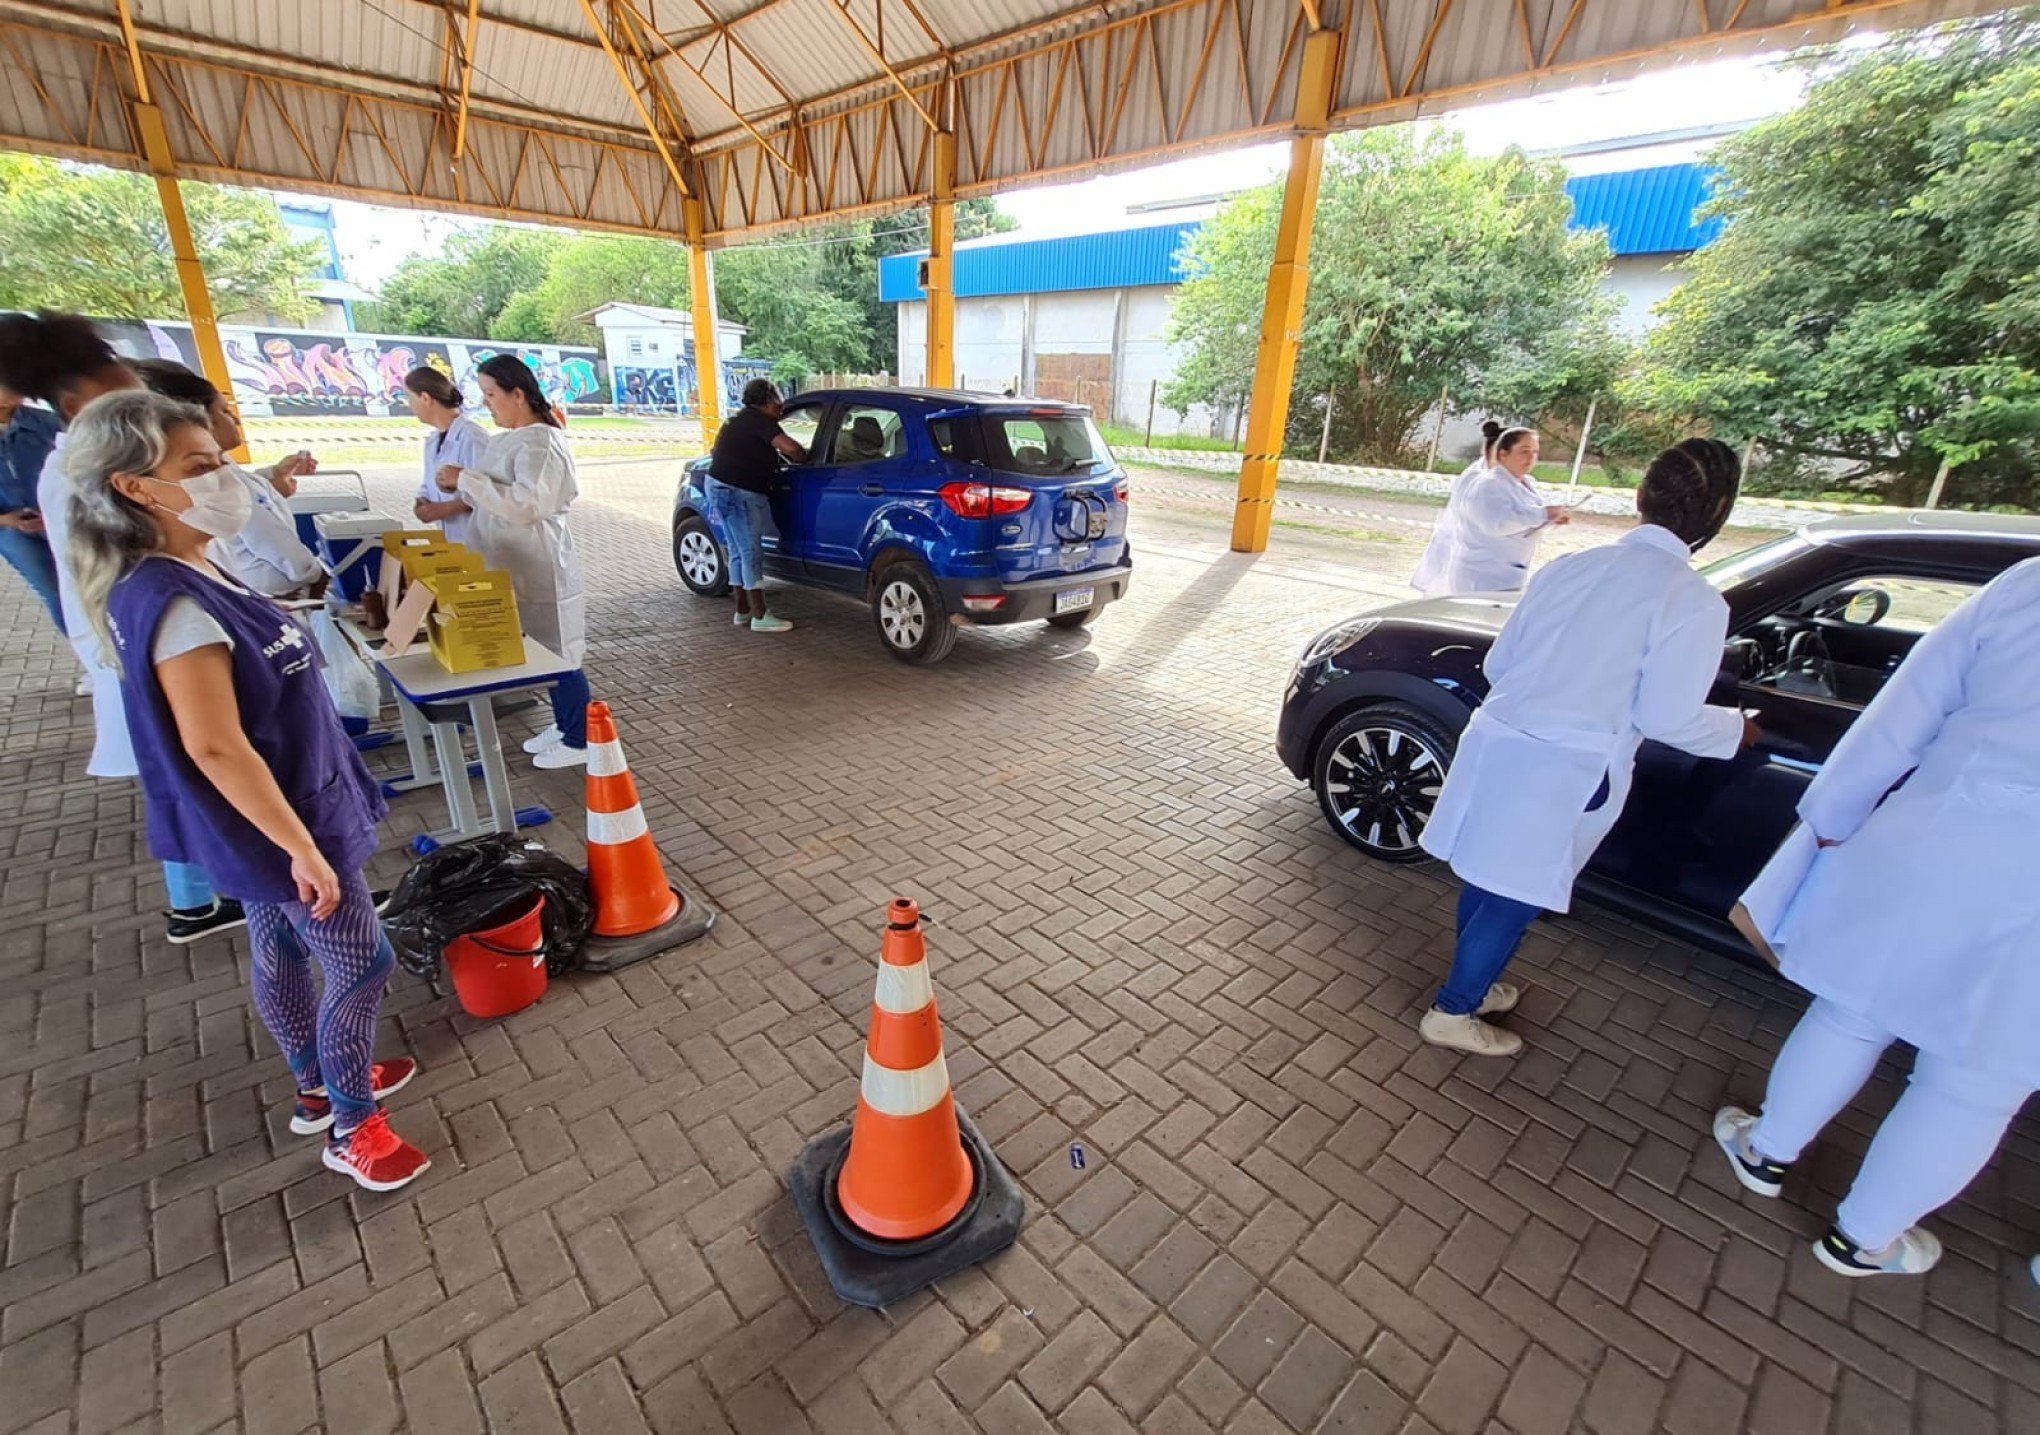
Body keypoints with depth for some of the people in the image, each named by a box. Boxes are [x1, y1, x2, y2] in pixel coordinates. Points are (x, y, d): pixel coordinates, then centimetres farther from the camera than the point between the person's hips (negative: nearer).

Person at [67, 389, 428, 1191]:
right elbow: (214, 748, -28)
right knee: (362, 966, 3)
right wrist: (303, 847, -23)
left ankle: (319, 1089, 42)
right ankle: (352, 1130, 22)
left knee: (281, 955, 23)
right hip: (279, 826, -10)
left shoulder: (179, 582, 4)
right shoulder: (176, 605, -27)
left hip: (257, 825, 10)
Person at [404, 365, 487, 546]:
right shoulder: (432, 441, 14)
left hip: (473, 540, -8)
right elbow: (429, 486, 22)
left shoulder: (472, 436, -15)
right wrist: (422, 503, 0)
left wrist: (444, 509, -18)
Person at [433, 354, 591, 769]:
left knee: (559, 655, -2)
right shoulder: (509, 439, 14)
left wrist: (467, 480, -19)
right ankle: (563, 726, 28)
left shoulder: (540, 442, -16)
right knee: (545, 653, 16)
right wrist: (462, 486, 6)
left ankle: (579, 741, 8)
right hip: (517, 566, 10)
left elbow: (525, 505, -26)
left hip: (541, 567, -9)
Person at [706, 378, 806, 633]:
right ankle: (759, 617, -6)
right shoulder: (759, 420, -9)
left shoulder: (738, 420, 21)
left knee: (739, 552, 15)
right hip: (740, 493, -10)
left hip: (719, 487, 10)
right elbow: (788, 447, -23)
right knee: (751, 554, -8)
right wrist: (804, 458, -6)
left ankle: (742, 611, 20)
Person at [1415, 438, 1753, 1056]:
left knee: (1488, 880, 21)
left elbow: (1497, 663, 11)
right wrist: (1735, 730, 12)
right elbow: (1664, 718, -9)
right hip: (1564, 774, -6)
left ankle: (1471, 984, 41)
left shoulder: (1569, 566, 6)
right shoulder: (1695, 603, -10)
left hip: (1499, 744, 6)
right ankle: (1452, 1013, 22)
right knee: (1517, 899, 9)